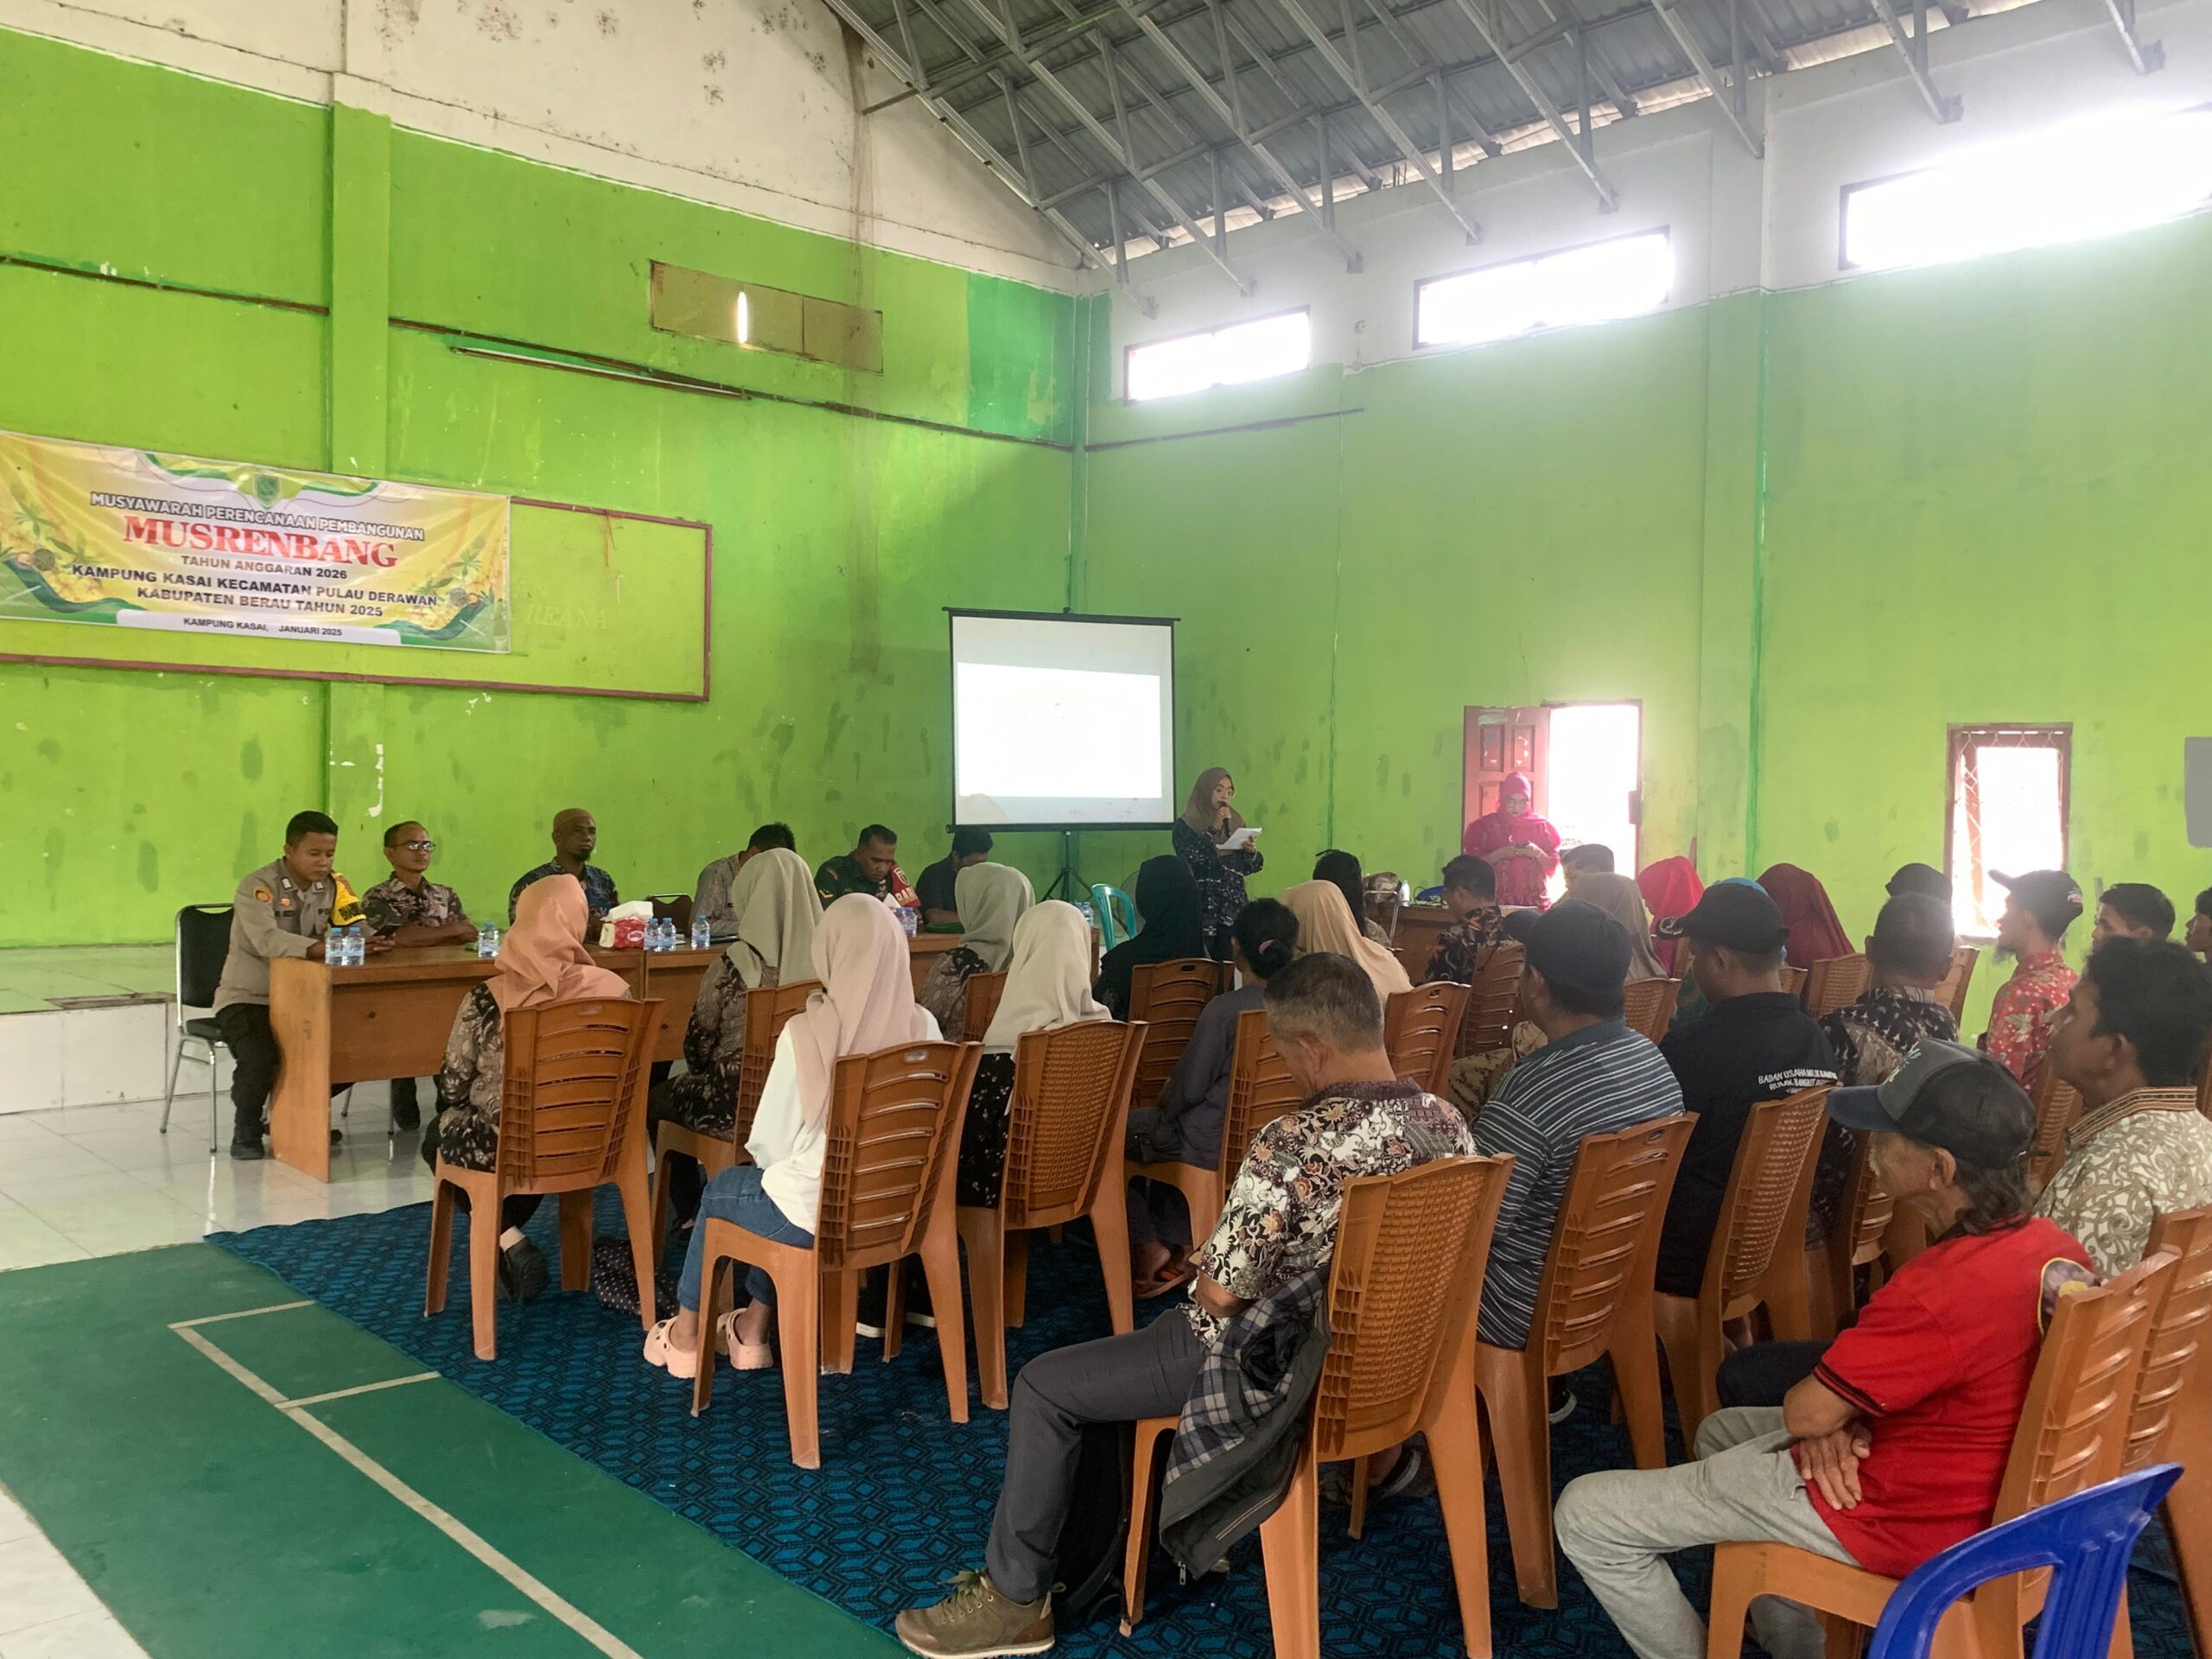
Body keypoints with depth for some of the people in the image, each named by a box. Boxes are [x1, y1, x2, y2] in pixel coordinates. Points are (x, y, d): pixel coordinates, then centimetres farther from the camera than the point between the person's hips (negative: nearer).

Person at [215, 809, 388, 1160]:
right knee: (260, 1058, -31)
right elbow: (267, 940, -35)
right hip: (247, 998, -6)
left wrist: (369, 942, -30)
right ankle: (246, 1130, 0)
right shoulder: (258, 887, -18)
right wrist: (323, 949, -47)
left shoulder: (334, 885, 2)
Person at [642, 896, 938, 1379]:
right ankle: (752, 1330, 44)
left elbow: (769, 1144, -12)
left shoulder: (806, 1033, -22)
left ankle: (685, 1335, 46)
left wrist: (762, 1155, 11)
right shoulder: (924, 1027, -10)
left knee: (720, 1189, 27)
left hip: (815, 1214, -4)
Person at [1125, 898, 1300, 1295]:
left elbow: (1188, 1088, -16)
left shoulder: (1224, 1009, -24)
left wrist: (1164, 1100, 9)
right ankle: (1181, 1246, 26)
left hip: (1217, 1143, -7)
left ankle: (1149, 1247, 23)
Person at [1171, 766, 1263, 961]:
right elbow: (1189, 859, -16)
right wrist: (1214, 828, -14)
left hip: (1232, 908, 4)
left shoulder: (1236, 823, 13)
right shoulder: (1185, 825, 0)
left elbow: (1250, 868, 13)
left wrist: (1251, 851, -8)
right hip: (1202, 907, -4)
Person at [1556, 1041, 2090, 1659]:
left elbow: (1803, 1412, -22)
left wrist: (1832, 1417, 0)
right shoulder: (2054, 1248, -4)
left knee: (1586, 1515, -5)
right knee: (1722, 1431, 31)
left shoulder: (1945, 1288, -34)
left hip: (1896, 1519, -9)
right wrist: (1842, 1414, -7)